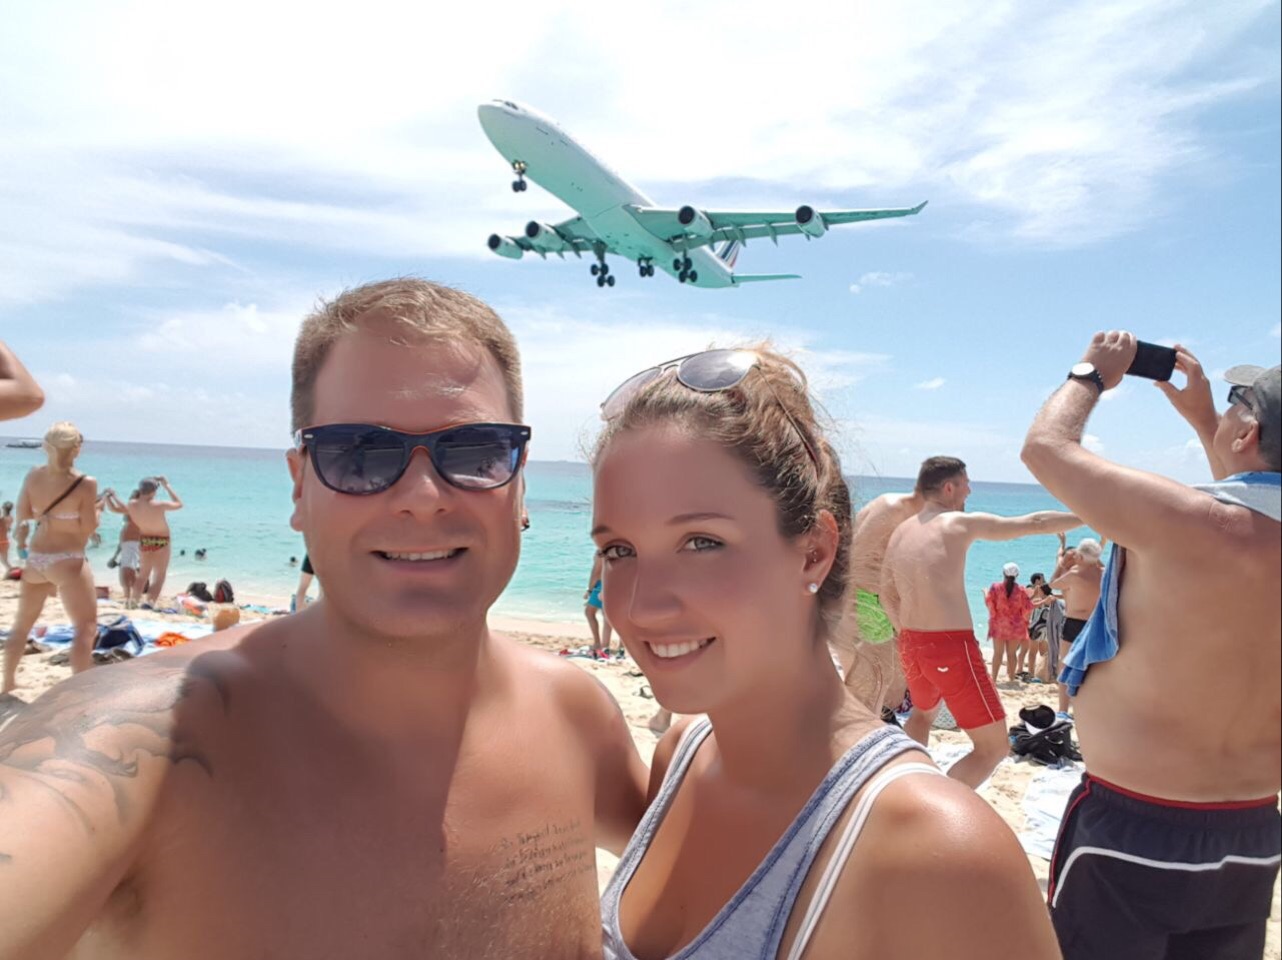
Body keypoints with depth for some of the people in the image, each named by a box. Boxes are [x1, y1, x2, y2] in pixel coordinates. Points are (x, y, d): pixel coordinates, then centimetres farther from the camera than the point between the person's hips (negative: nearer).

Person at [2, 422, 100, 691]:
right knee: (87, 628, -2)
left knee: (22, 623, 24)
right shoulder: (85, 484, -16)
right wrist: (97, 510, 6)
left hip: (35, 558, 6)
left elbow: (23, 515, 8)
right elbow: (88, 527, -12)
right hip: (67, 561, -6)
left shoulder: (33, 476, 0)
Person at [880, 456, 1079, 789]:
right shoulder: (962, 523, -8)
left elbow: (888, 596, 17)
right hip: (952, 648, -7)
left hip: (911, 645, 7)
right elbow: (1035, 523, -3)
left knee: (923, 712, 35)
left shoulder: (900, 532, 10)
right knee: (994, 747, 3)